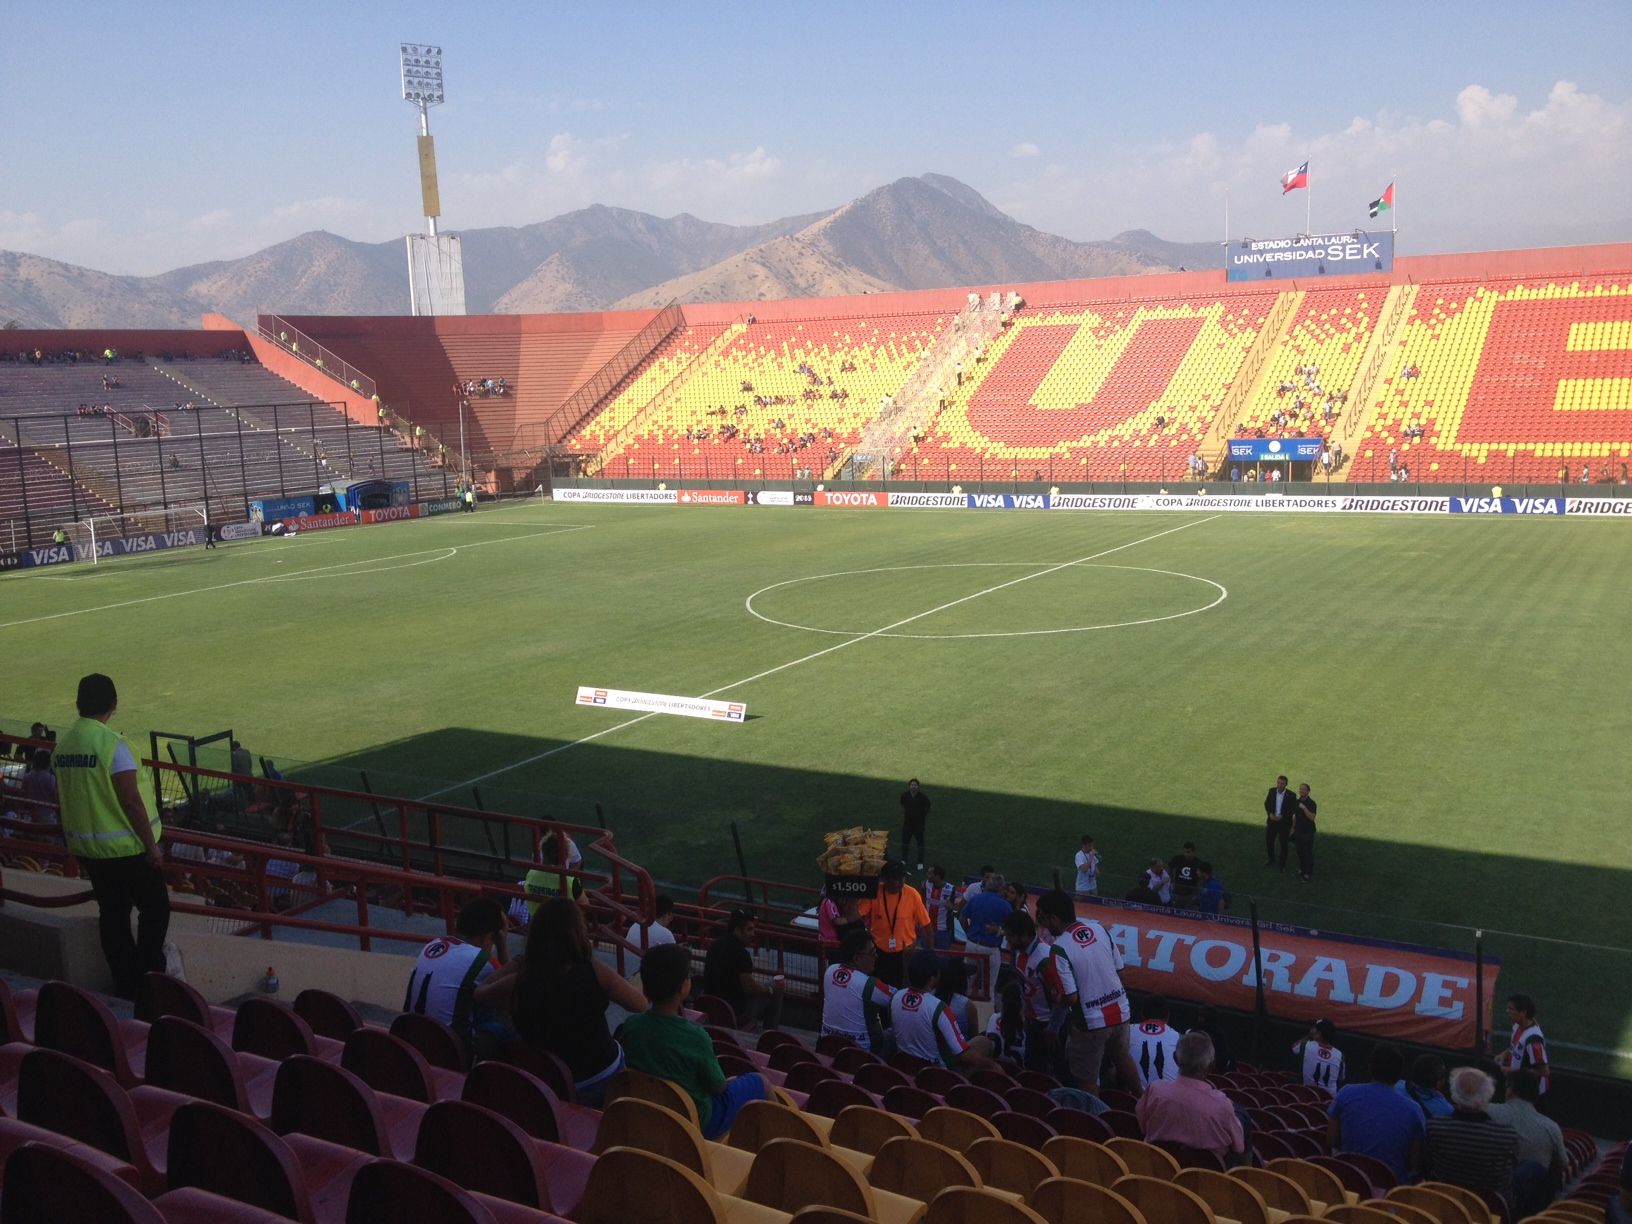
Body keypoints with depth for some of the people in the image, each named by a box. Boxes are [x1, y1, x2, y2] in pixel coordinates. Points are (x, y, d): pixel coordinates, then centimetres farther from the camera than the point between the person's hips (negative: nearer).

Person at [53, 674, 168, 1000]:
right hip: (125, 845, -7)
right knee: (155, 909, 9)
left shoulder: (63, 743, 3)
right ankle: (149, 977, 11)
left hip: (85, 845, 7)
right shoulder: (111, 742, -19)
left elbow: (63, 799, 11)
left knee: (112, 913, 14)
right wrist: (151, 845, -12)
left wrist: (76, 841, 21)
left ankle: (125, 984, 21)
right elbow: (131, 800, -20)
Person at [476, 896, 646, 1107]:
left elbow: (478, 995, 4)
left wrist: (513, 964, 10)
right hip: (604, 1079, 0)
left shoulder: (517, 983, -18)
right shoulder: (596, 972, -20)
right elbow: (640, 1004, -4)